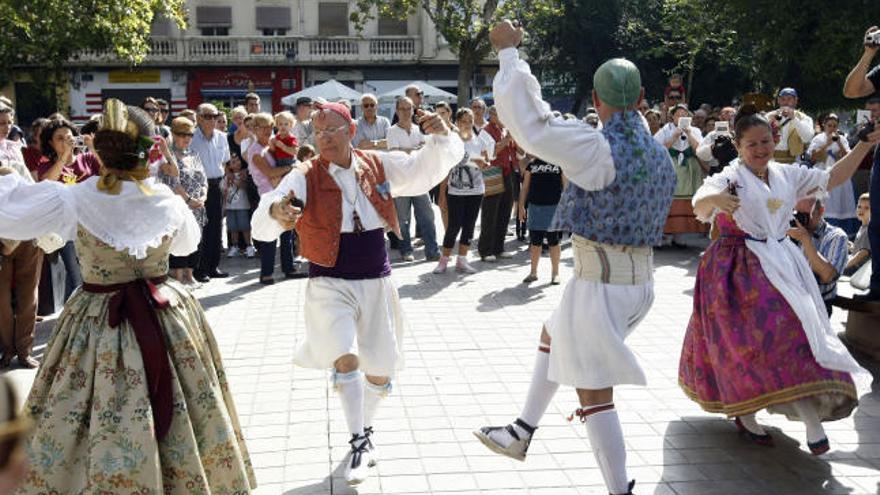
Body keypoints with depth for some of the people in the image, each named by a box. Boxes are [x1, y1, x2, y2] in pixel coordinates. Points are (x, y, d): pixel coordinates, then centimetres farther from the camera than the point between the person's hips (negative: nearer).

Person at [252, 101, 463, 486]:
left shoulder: (380, 166, 0)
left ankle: (366, 429, 39)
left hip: (376, 281, 3)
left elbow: (428, 168, 3)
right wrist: (275, 212, -46)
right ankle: (359, 443, -3)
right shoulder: (304, 178, -10)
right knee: (346, 357, -21)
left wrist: (440, 137, -18)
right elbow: (263, 228, -21)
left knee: (381, 369, 10)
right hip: (330, 283, -3)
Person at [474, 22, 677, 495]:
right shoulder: (660, 155, 7)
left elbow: (525, 120, -20)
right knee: (553, 334, 27)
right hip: (640, 277, 9)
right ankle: (521, 432, 36)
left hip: (601, 281, -9)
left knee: (594, 391, 0)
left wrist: (508, 50, -9)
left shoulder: (598, 147, -18)